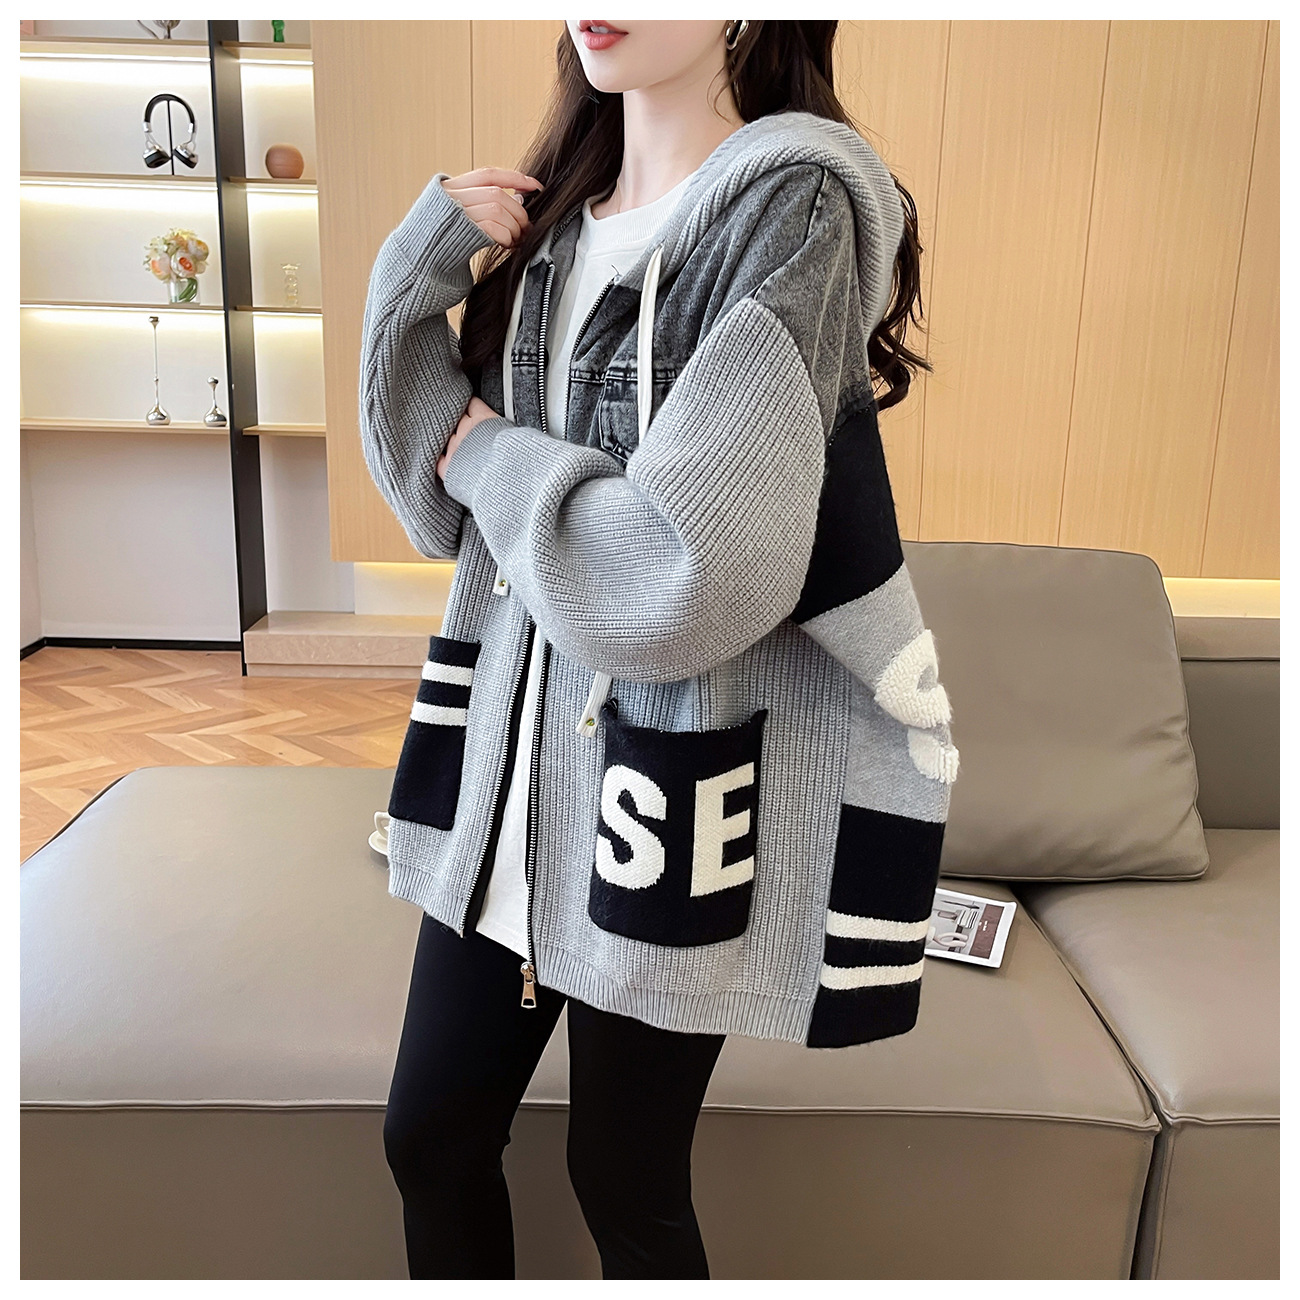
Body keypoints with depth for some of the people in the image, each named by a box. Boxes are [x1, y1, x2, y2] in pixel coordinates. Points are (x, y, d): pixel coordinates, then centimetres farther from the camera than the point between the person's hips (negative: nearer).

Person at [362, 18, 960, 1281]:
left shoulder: (793, 205, -14)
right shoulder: (549, 218, 7)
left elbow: (688, 577, -25)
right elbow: (439, 504, 5)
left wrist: (491, 454, -9)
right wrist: (418, 269, -6)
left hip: (672, 785, -6)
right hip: (514, 747, 7)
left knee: (625, 1179, 14)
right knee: (429, 1134, 18)